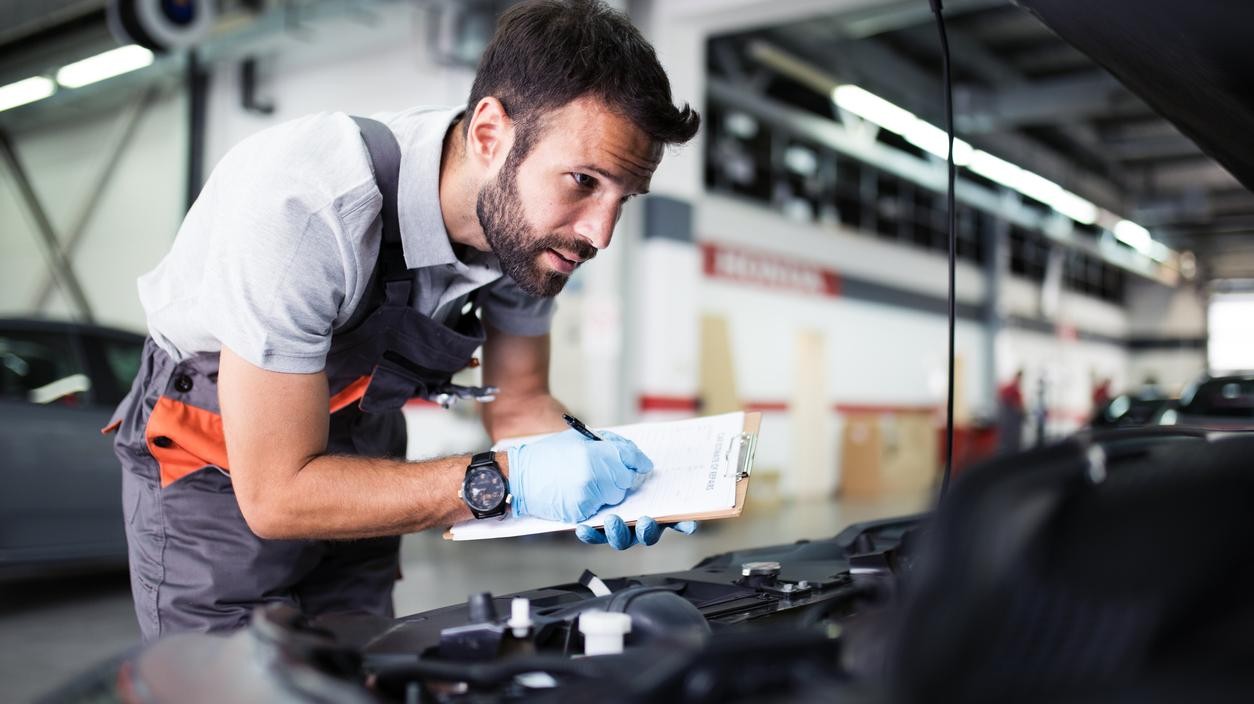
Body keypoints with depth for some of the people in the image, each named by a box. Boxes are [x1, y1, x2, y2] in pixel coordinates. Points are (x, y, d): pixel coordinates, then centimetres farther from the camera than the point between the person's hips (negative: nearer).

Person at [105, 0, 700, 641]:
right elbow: (275, 495, -32)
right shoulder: (305, 207, -37)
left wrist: (586, 465, -24)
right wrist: (505, 480, -37)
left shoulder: (532, 223, -17)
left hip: (355, 452, 5)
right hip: (218, 473, -5)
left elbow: (518, 402, -3)